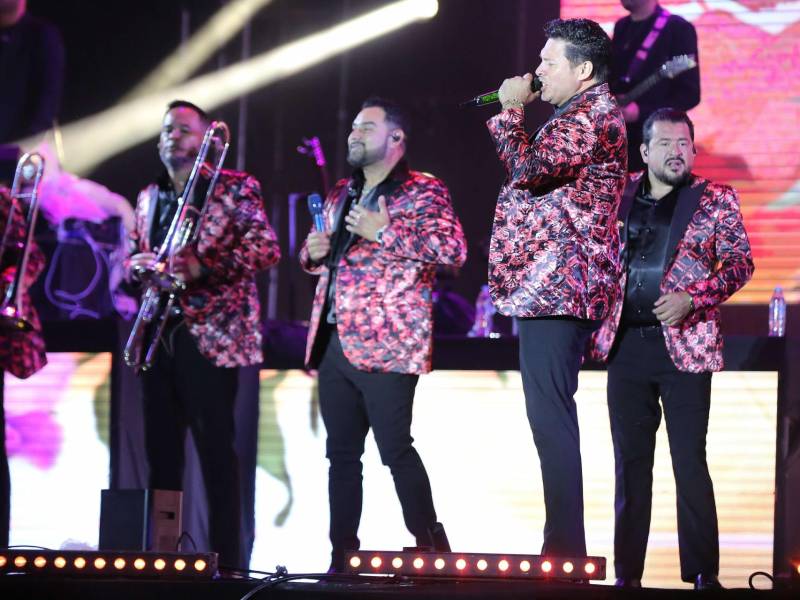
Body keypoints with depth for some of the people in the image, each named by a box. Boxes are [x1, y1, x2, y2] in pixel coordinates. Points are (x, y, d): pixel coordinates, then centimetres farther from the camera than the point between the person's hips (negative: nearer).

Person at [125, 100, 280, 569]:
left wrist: (202, 266, -21)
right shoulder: (149, 198, 19)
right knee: (162, 447, 6)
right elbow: (133, 257, 23)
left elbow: (267, 250, -9)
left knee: (216, 447, -8)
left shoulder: (236, 188, 0)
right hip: (158, 334, 6)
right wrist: (137, 265, -2)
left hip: (210, 333, -6)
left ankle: (227, 560, -7)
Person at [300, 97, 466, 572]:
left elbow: (454, 249, -14)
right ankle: (342, 557, 11)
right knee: (342, 454, 7)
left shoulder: (423, 192, -1)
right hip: (334, 343, 7)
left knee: (396, 449, -12)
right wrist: (313, 252, 7)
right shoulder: (341, 195, 21)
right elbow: (318, 257, 31)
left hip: (386, 345, -7)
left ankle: (432, 551, -4)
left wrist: (386, 232, -17)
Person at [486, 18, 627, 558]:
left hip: (557, 284, -11)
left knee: (549, 414, -13)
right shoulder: (583, 114, 22)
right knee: (551, 414, 12)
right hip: (553, 286, 11)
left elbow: (529, 168, -19)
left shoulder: (593, 113, -10)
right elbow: (536, 176, 28)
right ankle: (563, 547, 15)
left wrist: (512, 110, -7)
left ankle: (565, 549, -15)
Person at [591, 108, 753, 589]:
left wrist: (692, 299, -16)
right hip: (627, 346, 4)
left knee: (690, 463, -4)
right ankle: (627, 572, 12)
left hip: (684, 346, -3)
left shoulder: (715, 201, 1)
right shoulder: (620, 197, 10)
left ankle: (702, 573, 1)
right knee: (631, 463, 7)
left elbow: (741, 262, -3)